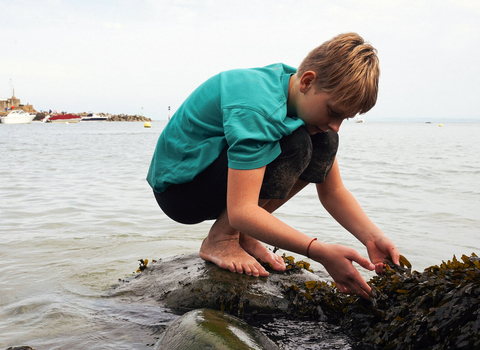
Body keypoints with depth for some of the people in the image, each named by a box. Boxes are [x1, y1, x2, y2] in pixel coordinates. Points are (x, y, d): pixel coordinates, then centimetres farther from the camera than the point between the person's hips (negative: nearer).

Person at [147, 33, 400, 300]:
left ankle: (241, 235, 0)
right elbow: (241, 212, -39)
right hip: (178, 185, -8)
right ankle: (220, 240, -11)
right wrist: (319, 252, -42)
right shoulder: (257, 109, -32)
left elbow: (332, 192, -3)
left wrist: (373, 237, -19)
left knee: (324, 145, -7)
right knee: (295, 146, -29)